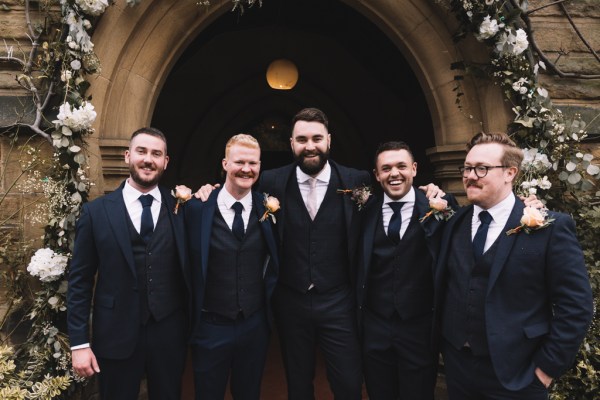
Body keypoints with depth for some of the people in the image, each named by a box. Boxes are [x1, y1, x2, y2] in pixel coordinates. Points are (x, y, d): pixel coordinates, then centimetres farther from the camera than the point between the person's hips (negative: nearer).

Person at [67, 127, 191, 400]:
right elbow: (80, 281, -1)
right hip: (116, 335, 0)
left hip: (169, 333, 1)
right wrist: (79, 343, -4)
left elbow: (187, 270, 3)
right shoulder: (96, 212, -3)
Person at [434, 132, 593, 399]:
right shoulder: (454, 223, 1)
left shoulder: (550, 227, -11)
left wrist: (547, 367, -9)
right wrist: (443, 342, 4)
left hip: (516, 375, -4)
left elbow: (575, 306, -10)